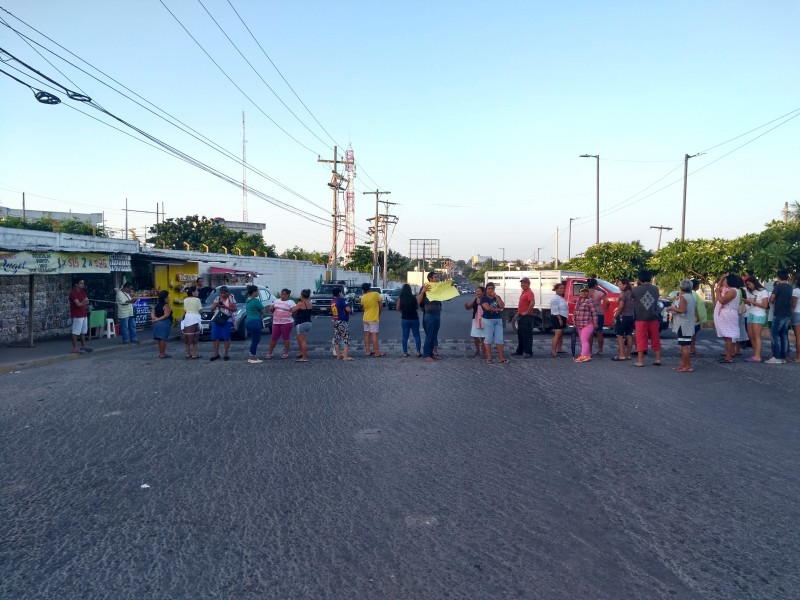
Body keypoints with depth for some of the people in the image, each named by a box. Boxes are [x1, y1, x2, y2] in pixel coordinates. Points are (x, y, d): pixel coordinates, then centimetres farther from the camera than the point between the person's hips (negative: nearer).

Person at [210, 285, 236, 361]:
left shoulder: (231, 298, 2)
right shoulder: (217, 298, 14)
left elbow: (234, 309, -5)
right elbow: (212, 309, 14)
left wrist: (225, 307, -17)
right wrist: (216, 304, -5)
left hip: (227, 320, -4)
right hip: (216, 320, 4)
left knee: (226, 337, -5)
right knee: (215, 337, 1)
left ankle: (226, 354, 1)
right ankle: (216, 354, 8)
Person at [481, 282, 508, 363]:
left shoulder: (497, 297, 14)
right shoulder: (484, 298, 0)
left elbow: (502, 306, -2)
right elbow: (487, 307, -17)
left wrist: (496, 297, -7)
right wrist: (497, 309, -5)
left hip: (498, 320, 5)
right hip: (488, 320, -5)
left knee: (499, 339, 2)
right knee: (488, 339, -3)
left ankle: (500, 357, 4)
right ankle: (489, 357, 1)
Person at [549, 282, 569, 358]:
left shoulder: (562, 298, 18)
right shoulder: (555, 298, -13)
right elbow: (555, 310, -20)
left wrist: (564, 319, 20)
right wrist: (559, 319, -25)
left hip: (562, 318, 10)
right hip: (557, 318, -10)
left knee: (561, 334, 15)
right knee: (557, 334, -16)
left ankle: (559, 349, 24)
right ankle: (553, 351, -19)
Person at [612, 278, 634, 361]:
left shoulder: (623, 294, -13)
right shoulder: (632, 293, 10)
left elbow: (621, 306, -18)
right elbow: (633, 306, 12)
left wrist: (615, 315, -9)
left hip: (623, 316, -8)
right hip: (631, 316, 8)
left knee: (620, 336, -3)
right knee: (629, 336, 10)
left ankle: (621, 355, -6)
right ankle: (628, 355, 14)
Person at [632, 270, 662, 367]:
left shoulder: (636, 289, -8)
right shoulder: (655, 289, 1)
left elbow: (633, 297, 9)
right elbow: (656, 300, 15)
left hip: (640, 318, -3)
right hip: (653, 318, 3)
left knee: (641, 339, 1)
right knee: (655, 339, 12)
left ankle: (640, 361, 2)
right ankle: (658, 359, 17)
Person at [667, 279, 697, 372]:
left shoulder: (683, 297, -14)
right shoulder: (691, 297, 15)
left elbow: (681, 310, -25)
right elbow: (695, 312, 20)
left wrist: (671, 308, -11)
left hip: (683, 325, -10)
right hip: (689, 325, 10)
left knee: (684, 346, -9)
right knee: (685, 345, 14)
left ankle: (688, 366, -9)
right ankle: (683, 364, 19)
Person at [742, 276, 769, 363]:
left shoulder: (763, 292, -3)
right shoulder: (751, 292, 16)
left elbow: (765, 305, -9)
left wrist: (752, 302, -12)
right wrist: (746, 301, -5)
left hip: (759, 316, -7)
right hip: (750, 315, 7)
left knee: (756, 336, -11)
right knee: (751, 336, 3)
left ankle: (757, 357, -13)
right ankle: (755, 354, 8)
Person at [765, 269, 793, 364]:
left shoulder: (778, 286, -11)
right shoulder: (790, 287, 11)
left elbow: (771, 299, -13)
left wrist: (773, 300, 8)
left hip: (779, 314, -7)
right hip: (787, 314, 7)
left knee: (775, 335, -5)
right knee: (784, 335, 8)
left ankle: (777, 357, -10)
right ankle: (783, 357, 8)